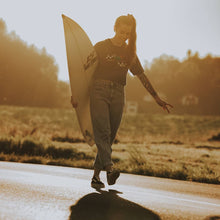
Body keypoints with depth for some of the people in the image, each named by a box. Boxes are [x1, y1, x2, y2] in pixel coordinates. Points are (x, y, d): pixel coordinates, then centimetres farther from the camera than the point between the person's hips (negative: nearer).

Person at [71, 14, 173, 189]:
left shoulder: (129, 53, 16)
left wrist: (157, 98, 15)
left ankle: (96, 175, 6)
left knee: (110, 137, 0)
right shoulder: (101, 47, 7)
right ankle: (109, 168, -33)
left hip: (118, 95, 3)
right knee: (102, 132, -19)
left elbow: (142, 76, 18)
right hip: (99, 91, -3)